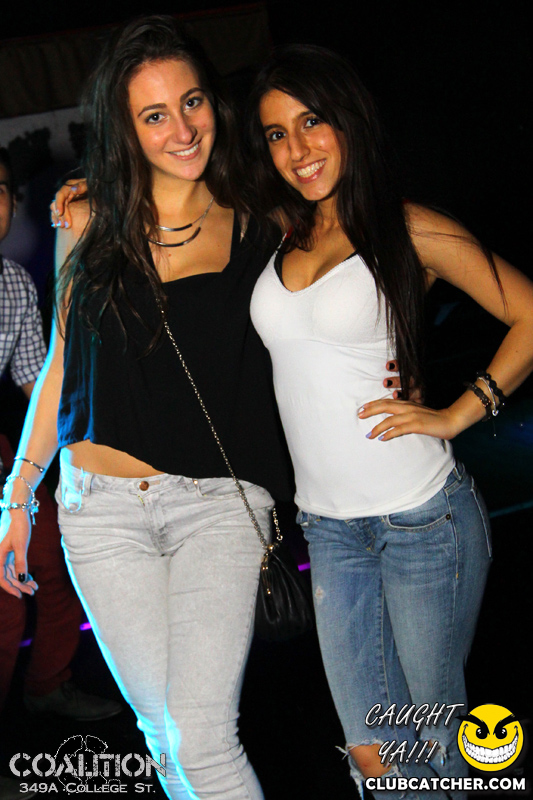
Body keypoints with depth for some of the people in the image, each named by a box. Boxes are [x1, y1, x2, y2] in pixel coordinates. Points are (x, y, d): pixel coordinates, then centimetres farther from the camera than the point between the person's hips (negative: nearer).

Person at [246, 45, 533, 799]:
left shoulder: (411, 230, -5)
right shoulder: (278, 232, 8)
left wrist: (456, 415, -10)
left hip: (424, 516, -4)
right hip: (328, 525, 4)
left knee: (434, 735, 11)